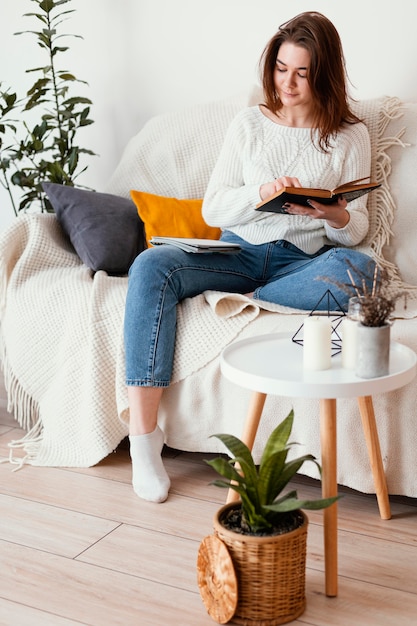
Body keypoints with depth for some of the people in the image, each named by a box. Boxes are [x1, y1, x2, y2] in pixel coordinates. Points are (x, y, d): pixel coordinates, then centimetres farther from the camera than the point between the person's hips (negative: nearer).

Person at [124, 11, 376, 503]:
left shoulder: (350, 137, 7)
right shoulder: (249, 124, 9)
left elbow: (356, 230, 4)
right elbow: (212, 209, 3)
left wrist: (336, 215, -20)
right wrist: (260, 194, -17)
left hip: (302, 263, -1)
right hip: (239, 252, 1)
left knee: (358, 267, -35)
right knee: (151, 267, -27)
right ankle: (144, 437, -31)